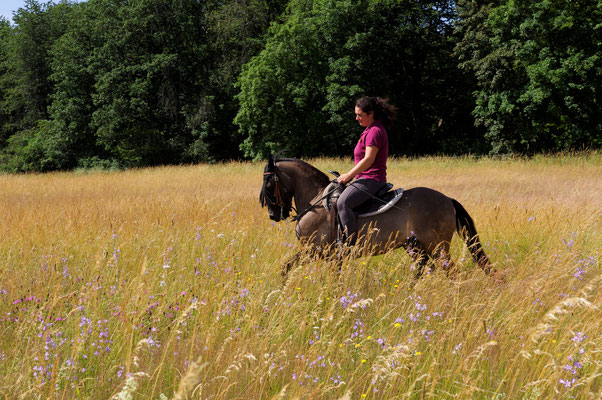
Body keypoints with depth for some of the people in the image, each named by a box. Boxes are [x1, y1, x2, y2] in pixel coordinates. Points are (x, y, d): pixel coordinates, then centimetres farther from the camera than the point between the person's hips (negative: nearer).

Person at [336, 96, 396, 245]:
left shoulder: (375, 131, -13)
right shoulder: (370, 130, 20)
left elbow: (369, 159, -21)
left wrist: (349, 175, -15)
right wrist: (350, 175, 19)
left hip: (371, 179, -12)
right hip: (365, 178, 12)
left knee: (343, 202, -28)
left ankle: (352, 243, -31)